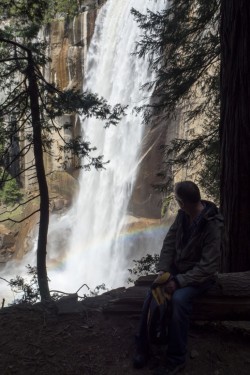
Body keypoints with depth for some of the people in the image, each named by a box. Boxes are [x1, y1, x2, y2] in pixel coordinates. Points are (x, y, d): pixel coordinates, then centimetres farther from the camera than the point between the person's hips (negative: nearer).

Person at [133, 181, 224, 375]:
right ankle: (143, 346, 0)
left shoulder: (212, 226, -24)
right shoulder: (183, 215, -4)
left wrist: (179, 282, -28)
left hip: (200, 276, -5)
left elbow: (208, 267, -25)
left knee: (178, 299, -33)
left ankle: (176, 359, -15)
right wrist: (163, 270, -12)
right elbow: (169, 242, 0)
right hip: (177, 269, 5)